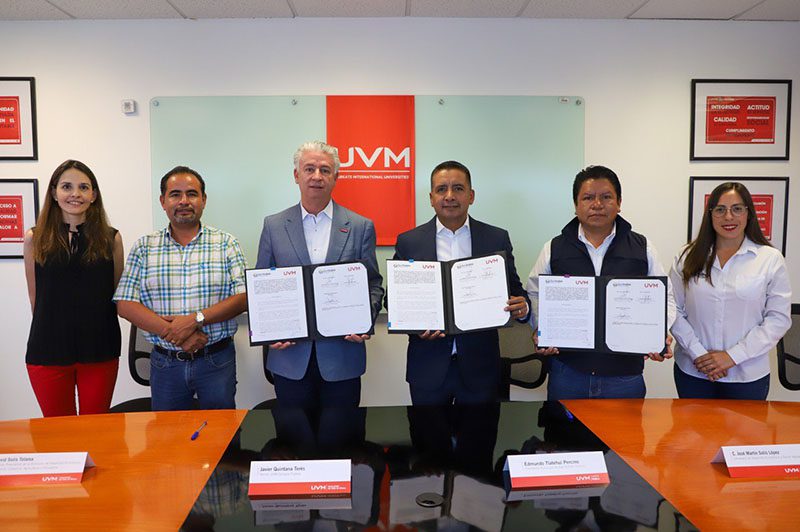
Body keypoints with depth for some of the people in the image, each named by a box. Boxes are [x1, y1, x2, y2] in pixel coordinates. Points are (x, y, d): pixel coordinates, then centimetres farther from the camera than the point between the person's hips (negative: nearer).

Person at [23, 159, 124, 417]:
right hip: (48, 352, 1)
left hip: (100, 351, 0)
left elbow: (117, 293, 6)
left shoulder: (111, 239, -1)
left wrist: (92, 328, 2)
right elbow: (35, 296, 7)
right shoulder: (35, 239, 1)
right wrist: (55, 327, 4)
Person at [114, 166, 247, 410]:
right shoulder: (144, 247, 4)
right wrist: (173, 333, -15)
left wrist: (195, 319, -19)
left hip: (217, 360, -1)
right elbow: (125, 305, -3)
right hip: (165, 361, 1)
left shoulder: (226, 244, 1)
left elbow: (243, 298, -7)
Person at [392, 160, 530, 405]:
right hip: (428, 368, 0)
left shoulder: (497, 239, 2)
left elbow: (514, 290, 6)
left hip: (479, 367, 1)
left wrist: (522, 307, -17)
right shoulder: (409, 241, 1)